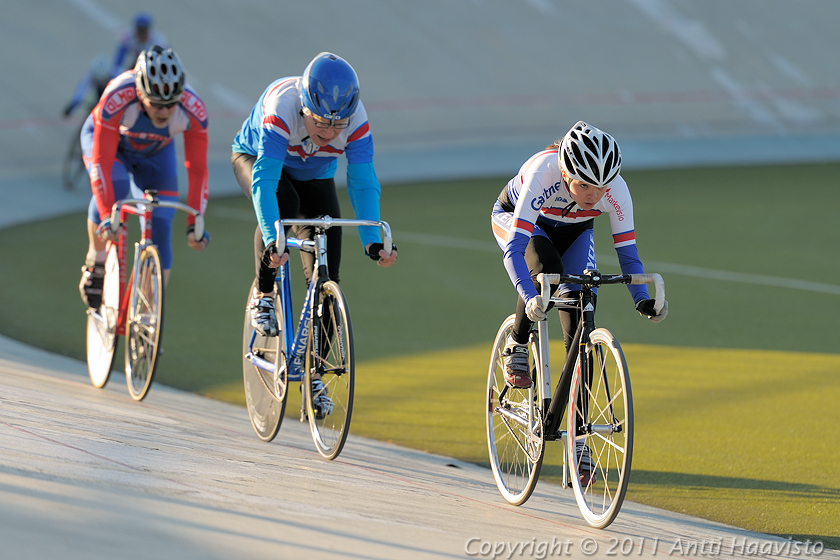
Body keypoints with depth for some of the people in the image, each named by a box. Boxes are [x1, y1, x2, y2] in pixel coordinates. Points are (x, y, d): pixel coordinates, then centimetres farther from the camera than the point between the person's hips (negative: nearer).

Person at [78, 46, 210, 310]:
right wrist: (107, 217, -45)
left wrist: (195, 223, -30)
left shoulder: (193, 110, -35)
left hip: (154, 151, 2)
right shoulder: (116, 98, -43)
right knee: (114, 187, -33)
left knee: (159, 229, -8)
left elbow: (197, 169, -26)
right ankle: (96, 261, -9)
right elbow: (102, 162, -39)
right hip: (105, 139, -2)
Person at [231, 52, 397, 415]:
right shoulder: (281, 106, -41)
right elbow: (264, 179, -47)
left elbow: (363, 184, -31)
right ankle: (263, 296, -14)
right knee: (283, 203, -37)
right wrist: (272, 239, -58)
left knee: (326, 269, -9)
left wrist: (372, 241, -44)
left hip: (313, 175, 3)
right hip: (254, 157, -3)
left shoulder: (355, 120, -32)